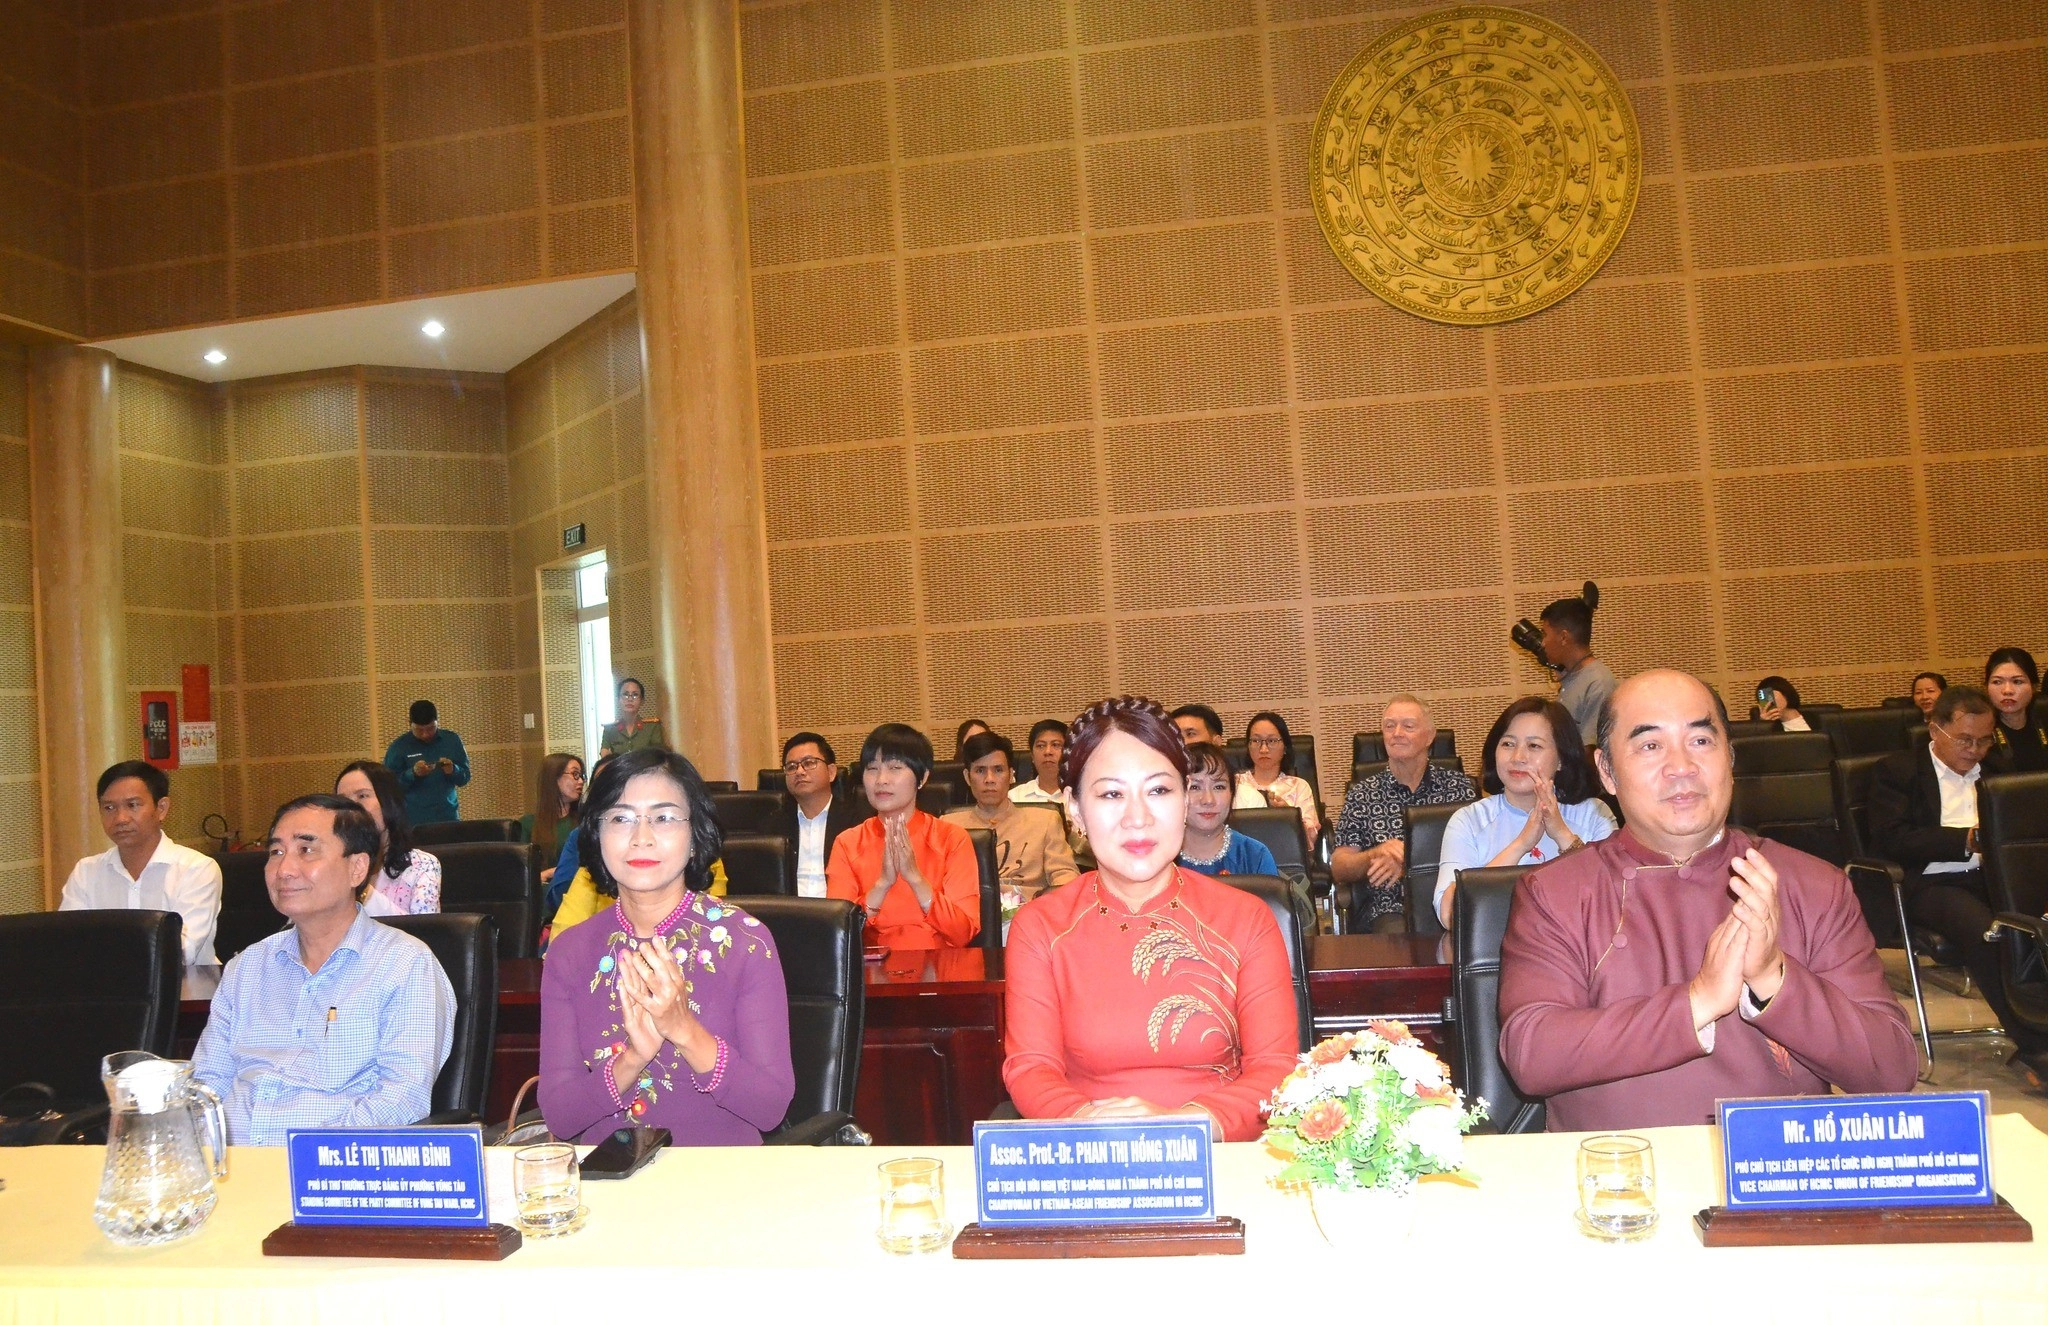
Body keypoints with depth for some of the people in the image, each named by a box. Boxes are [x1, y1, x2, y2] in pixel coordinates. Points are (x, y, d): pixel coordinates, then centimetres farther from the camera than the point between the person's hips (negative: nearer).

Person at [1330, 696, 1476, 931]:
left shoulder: (1459, 785, 11)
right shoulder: (1361, 794, 10)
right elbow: (1338, 870, 6)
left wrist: (1409, 860, -14)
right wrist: (1376, 854, -15)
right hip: (1387, 910, -1)